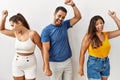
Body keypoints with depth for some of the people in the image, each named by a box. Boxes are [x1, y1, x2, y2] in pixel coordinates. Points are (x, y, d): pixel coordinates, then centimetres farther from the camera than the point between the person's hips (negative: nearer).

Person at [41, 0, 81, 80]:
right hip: (55, 64, -5)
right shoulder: (46, 30, -14)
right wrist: (47, 68, -19)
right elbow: (46, 50, -17)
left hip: (68, 61, 5)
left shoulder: (65, 25, 2)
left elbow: (78, 17, -2)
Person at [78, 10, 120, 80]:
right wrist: (81, 67, -7)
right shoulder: (89, 37, -11)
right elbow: (82, 53, -8)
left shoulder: (106, 35, 2)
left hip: (106, 63, 5)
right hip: (94, 64, -5)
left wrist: (114, 17, -3)